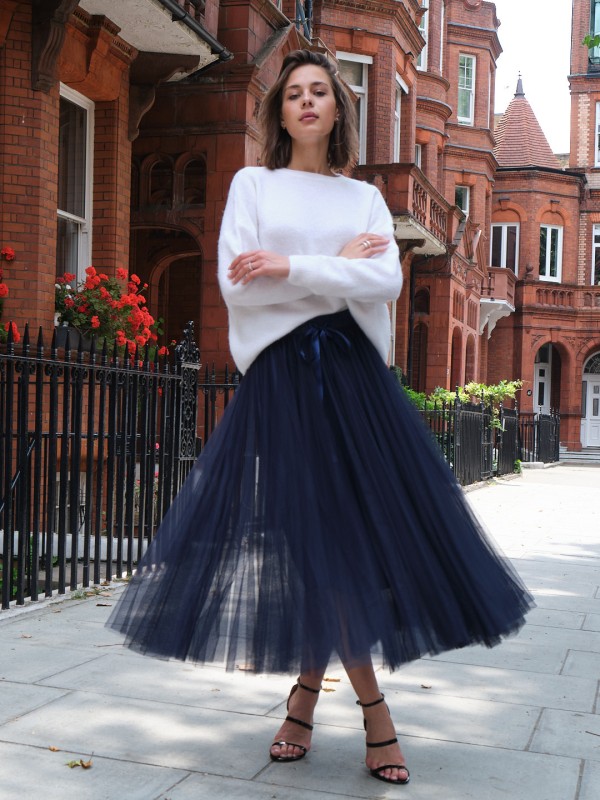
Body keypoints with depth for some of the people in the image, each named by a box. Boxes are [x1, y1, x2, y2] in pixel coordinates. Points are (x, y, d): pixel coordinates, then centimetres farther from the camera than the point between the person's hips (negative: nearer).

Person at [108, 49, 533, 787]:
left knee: (356, 530, -3)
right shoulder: (252, 184, 10)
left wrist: (292, 268, -14)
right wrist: (338, 265, -4)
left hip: (353, 374, 2)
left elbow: (387, 281, -4)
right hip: (281, 374, -2)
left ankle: (306, 695, 15)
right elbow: (235, 283, -5)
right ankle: (372, 710, 7)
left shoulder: (364, 197, 15)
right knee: (309, 539, -6)